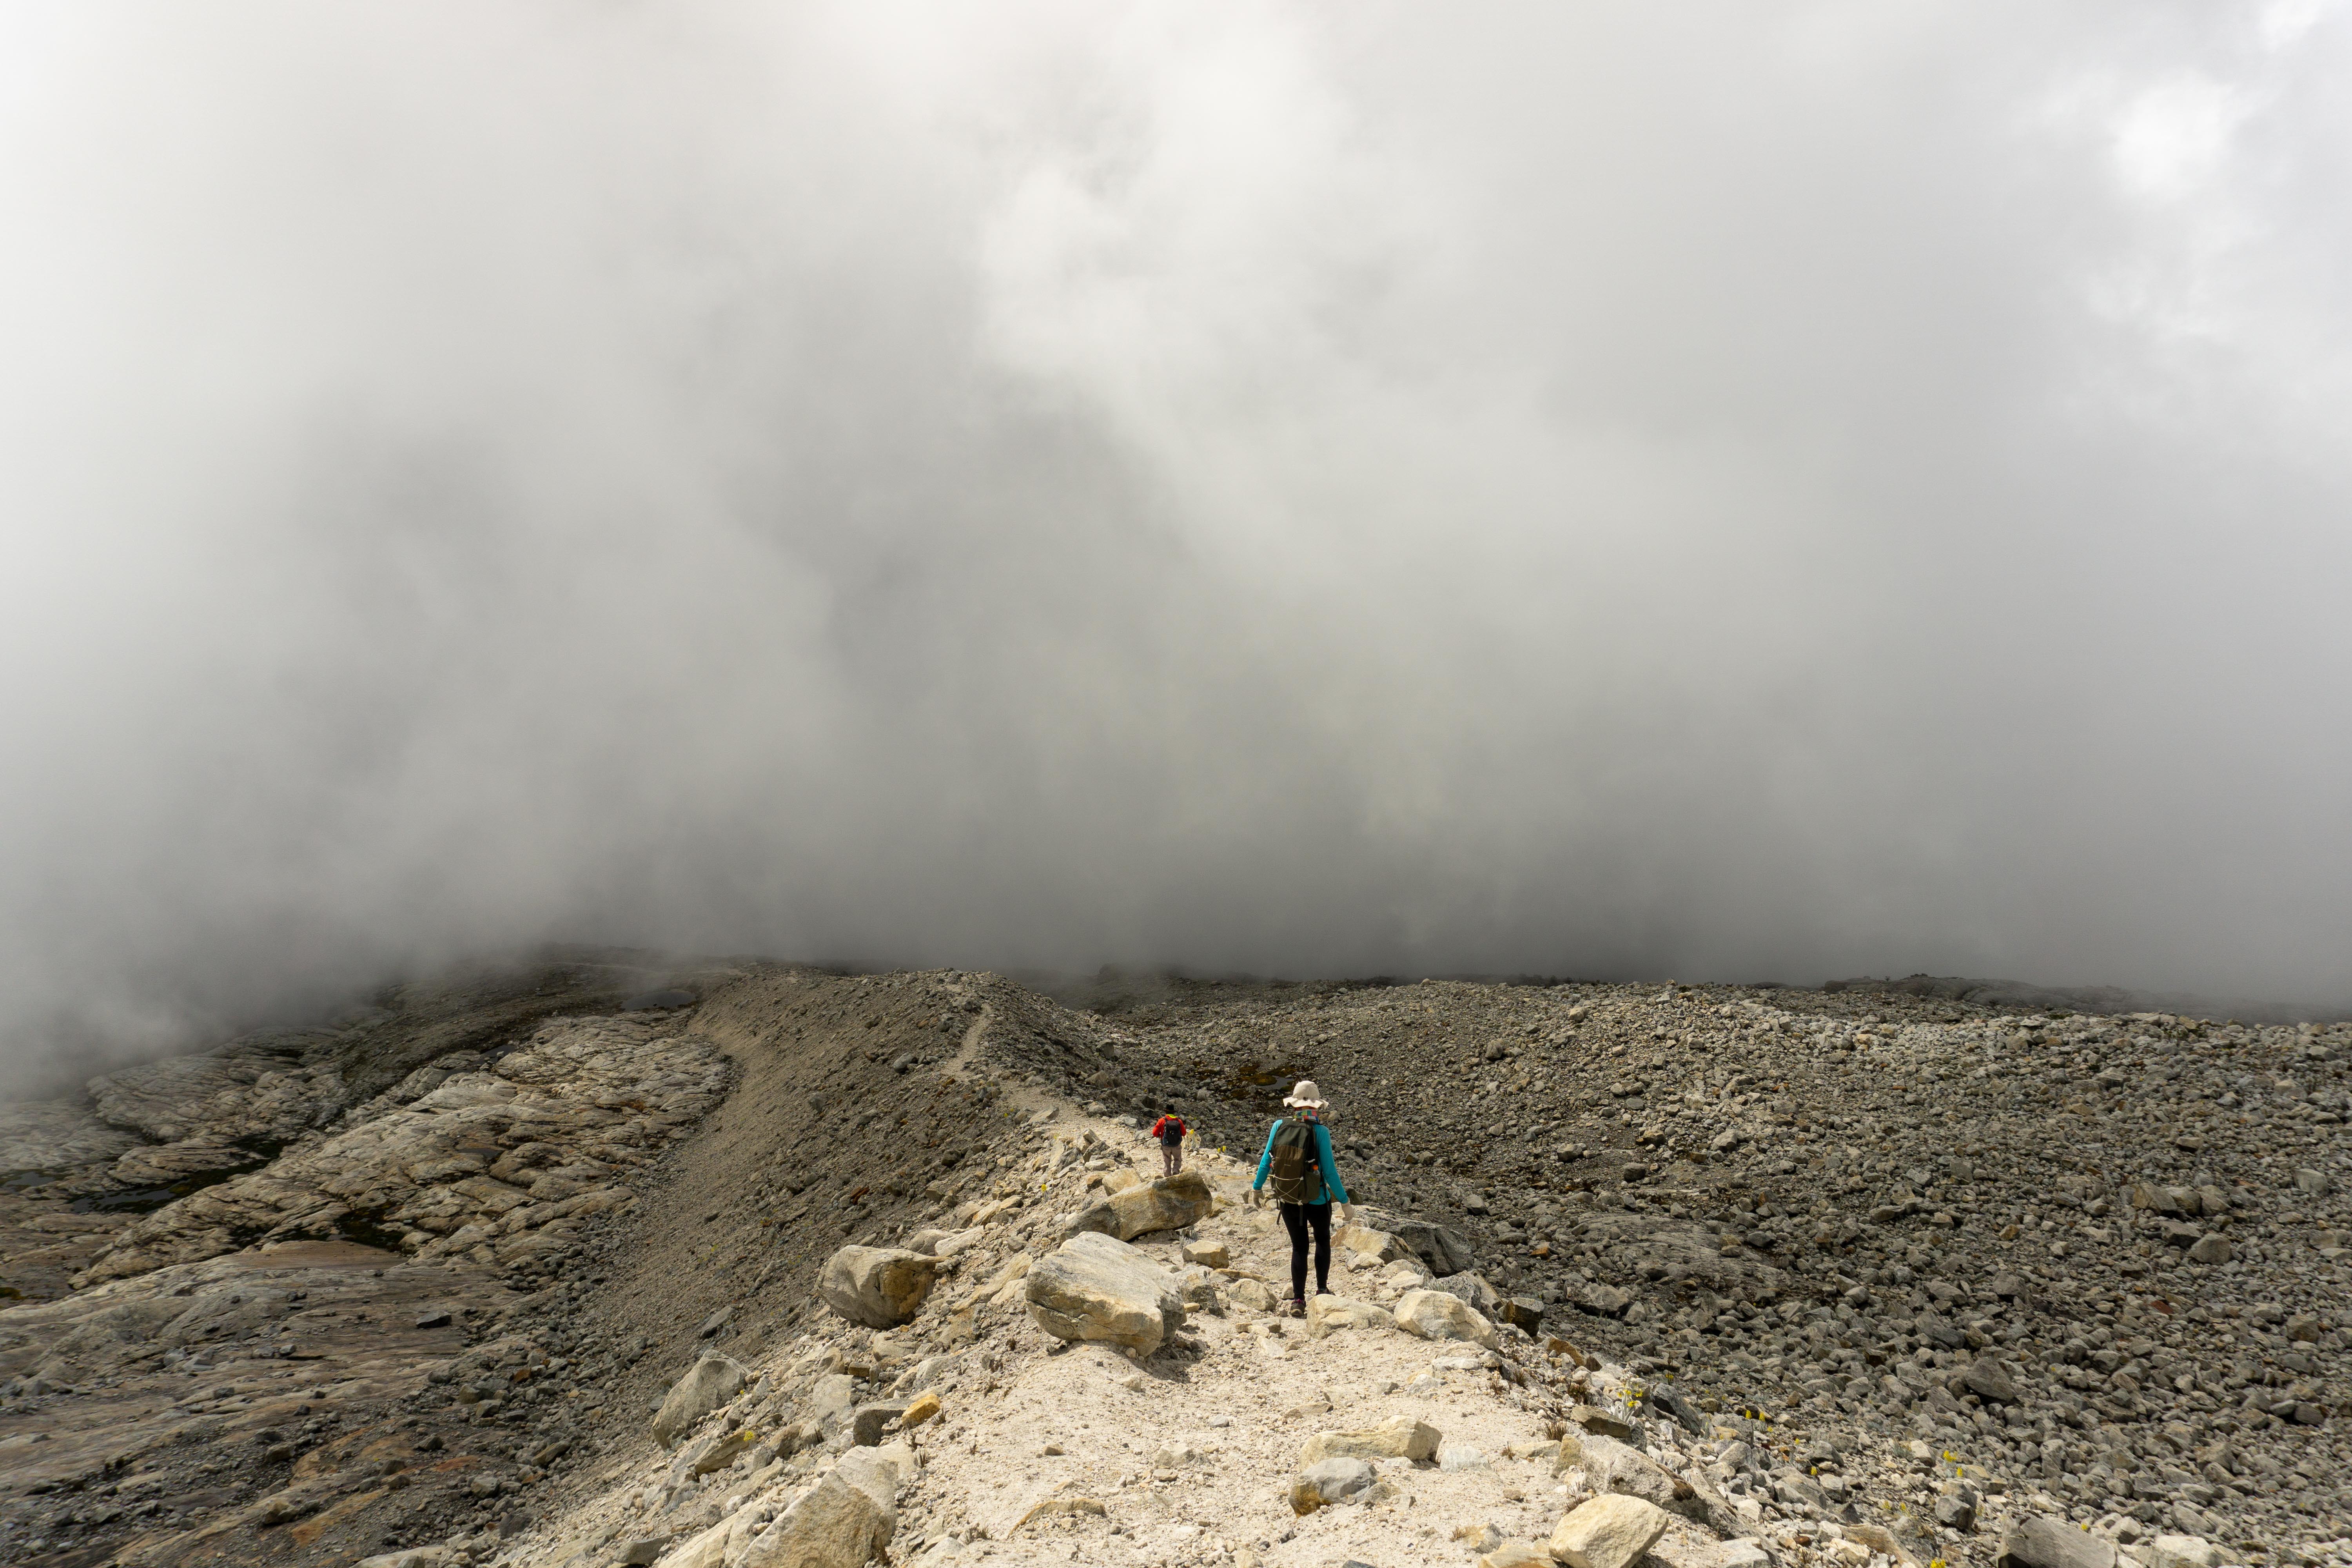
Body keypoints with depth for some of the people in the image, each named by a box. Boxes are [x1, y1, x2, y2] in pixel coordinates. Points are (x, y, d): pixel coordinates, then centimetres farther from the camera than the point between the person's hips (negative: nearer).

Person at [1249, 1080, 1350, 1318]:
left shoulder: (1279, 1126, -7)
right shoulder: (1320, 1131, -16)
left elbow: (1266, 1161, 0)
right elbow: (1329, 1171, -14)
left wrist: (1257, 1187, 16)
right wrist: (1344, 1200, -4)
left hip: (1287, 1200, 2)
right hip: (1316, 1200, -2)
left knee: (1299, 1246, 16)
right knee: (1322, 1240, 24)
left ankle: (1298, 1301, 13)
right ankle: (1322, 1291, 20)